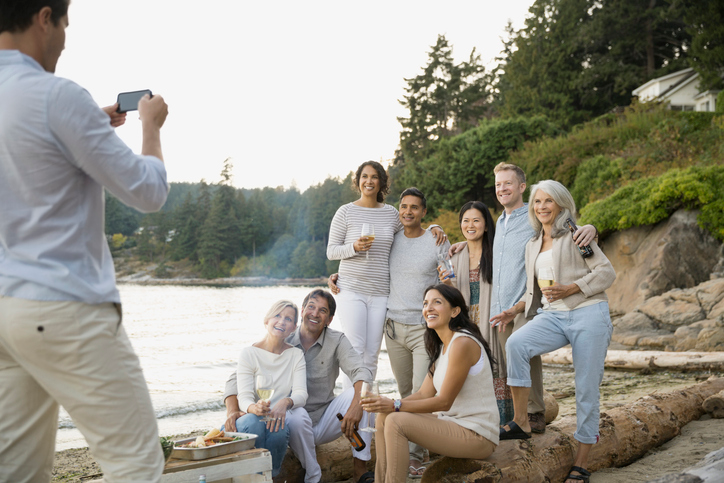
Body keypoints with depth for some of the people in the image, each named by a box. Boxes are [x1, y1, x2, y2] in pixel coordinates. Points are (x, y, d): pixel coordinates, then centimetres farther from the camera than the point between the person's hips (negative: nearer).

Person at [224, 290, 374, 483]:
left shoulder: (336, 341, -3)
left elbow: (361, 372, -18)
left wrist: (356, 406, -38)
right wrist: (232, 411, -29)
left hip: (325, 423, 2)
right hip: (293, 423, -1)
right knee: (297, 415, -36)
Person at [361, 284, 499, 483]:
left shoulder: (463, 343, -18)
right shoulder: (442, 347, 13)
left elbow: (444, 401, -19)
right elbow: (423, 394, 7)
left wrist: (396, 406, -21)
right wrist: (387, 405, -8)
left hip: (477, 435, -9)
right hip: (455, 423, 9)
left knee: (396, 421, -21)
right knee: (384, 417, 0)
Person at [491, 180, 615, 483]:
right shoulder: (532, 246, 20)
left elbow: (606, 272, -4)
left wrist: (568, 289, -16)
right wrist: (516, 309, 10)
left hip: (588, 314, -5)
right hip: (553, 316, 5)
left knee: (587, 390, -3)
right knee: (516, 343, -26)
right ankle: (520, 423, -19)